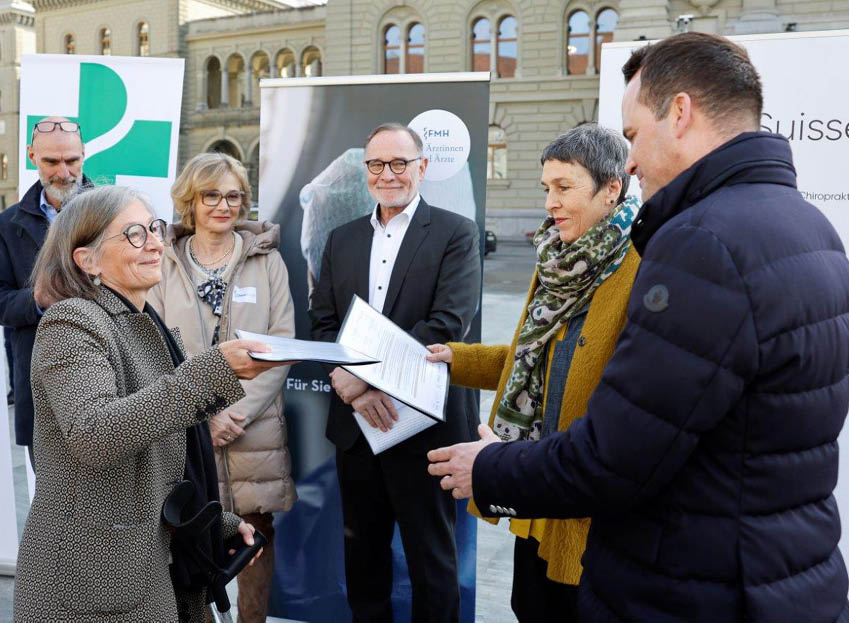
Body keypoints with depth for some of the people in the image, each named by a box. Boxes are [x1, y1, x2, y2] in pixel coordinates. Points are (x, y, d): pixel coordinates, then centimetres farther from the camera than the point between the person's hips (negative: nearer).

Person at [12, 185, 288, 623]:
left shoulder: (145, 327, 14)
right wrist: (212, 370, -33)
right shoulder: (70, 322, -13)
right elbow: (92, 435, -29)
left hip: (153, 566, 8)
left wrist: (217, 522, 12)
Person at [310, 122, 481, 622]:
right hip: (355, 424, 5)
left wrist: (367, 372, -21)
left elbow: (449, 322, -16)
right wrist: (351, 385, -14)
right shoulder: (342, 239, 11)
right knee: (363, 549, 17)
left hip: (423, 425, -4)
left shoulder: (455, 234, -5)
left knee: (431, 558, 9)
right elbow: (322, 324, 5)